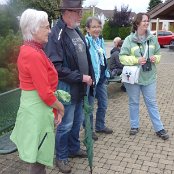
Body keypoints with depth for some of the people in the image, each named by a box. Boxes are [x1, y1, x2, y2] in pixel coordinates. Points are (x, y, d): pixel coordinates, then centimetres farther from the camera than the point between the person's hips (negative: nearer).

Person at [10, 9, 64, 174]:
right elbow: (45, 93, -22)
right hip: (37, 108, -10)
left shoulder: (27, 49, 8)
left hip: (31, 105, 10)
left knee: (37, 155, 24)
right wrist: (60, 107, -4)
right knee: (37, 159, 7)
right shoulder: (34, 55, -22)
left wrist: (55, 107, 8)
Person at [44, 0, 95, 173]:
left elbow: (86, 57, 17)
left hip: (80, 87, 8)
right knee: (65, 125, 6)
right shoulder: (56, 34, -18)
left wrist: (90, 77, 8)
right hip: (67, 88, -8)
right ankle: (61, 157, 26)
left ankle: (74, 149, 40)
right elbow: (56, 67, -25)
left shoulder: (77, 31, 10)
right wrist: (81, 77, -21)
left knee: (77, 121, 20)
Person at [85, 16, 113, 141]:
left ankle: (100, 126, 37)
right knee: (89, 106, 6)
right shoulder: (86, 42, -17)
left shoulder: (100, 40, 8)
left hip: (102, 78, 8)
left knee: (103, 104, 18)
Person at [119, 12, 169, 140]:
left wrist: (155, 58, -10)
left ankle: (159, 128, 19)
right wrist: (136, 60, -21)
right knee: (134, 102, 12)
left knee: (152, 103, 9)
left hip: (149, 76, 2)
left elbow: (158, 54, 13)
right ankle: (134, 126, 29)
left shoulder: (153, 38, 3)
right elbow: (122, 57, -8)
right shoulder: (129, 39, -7)